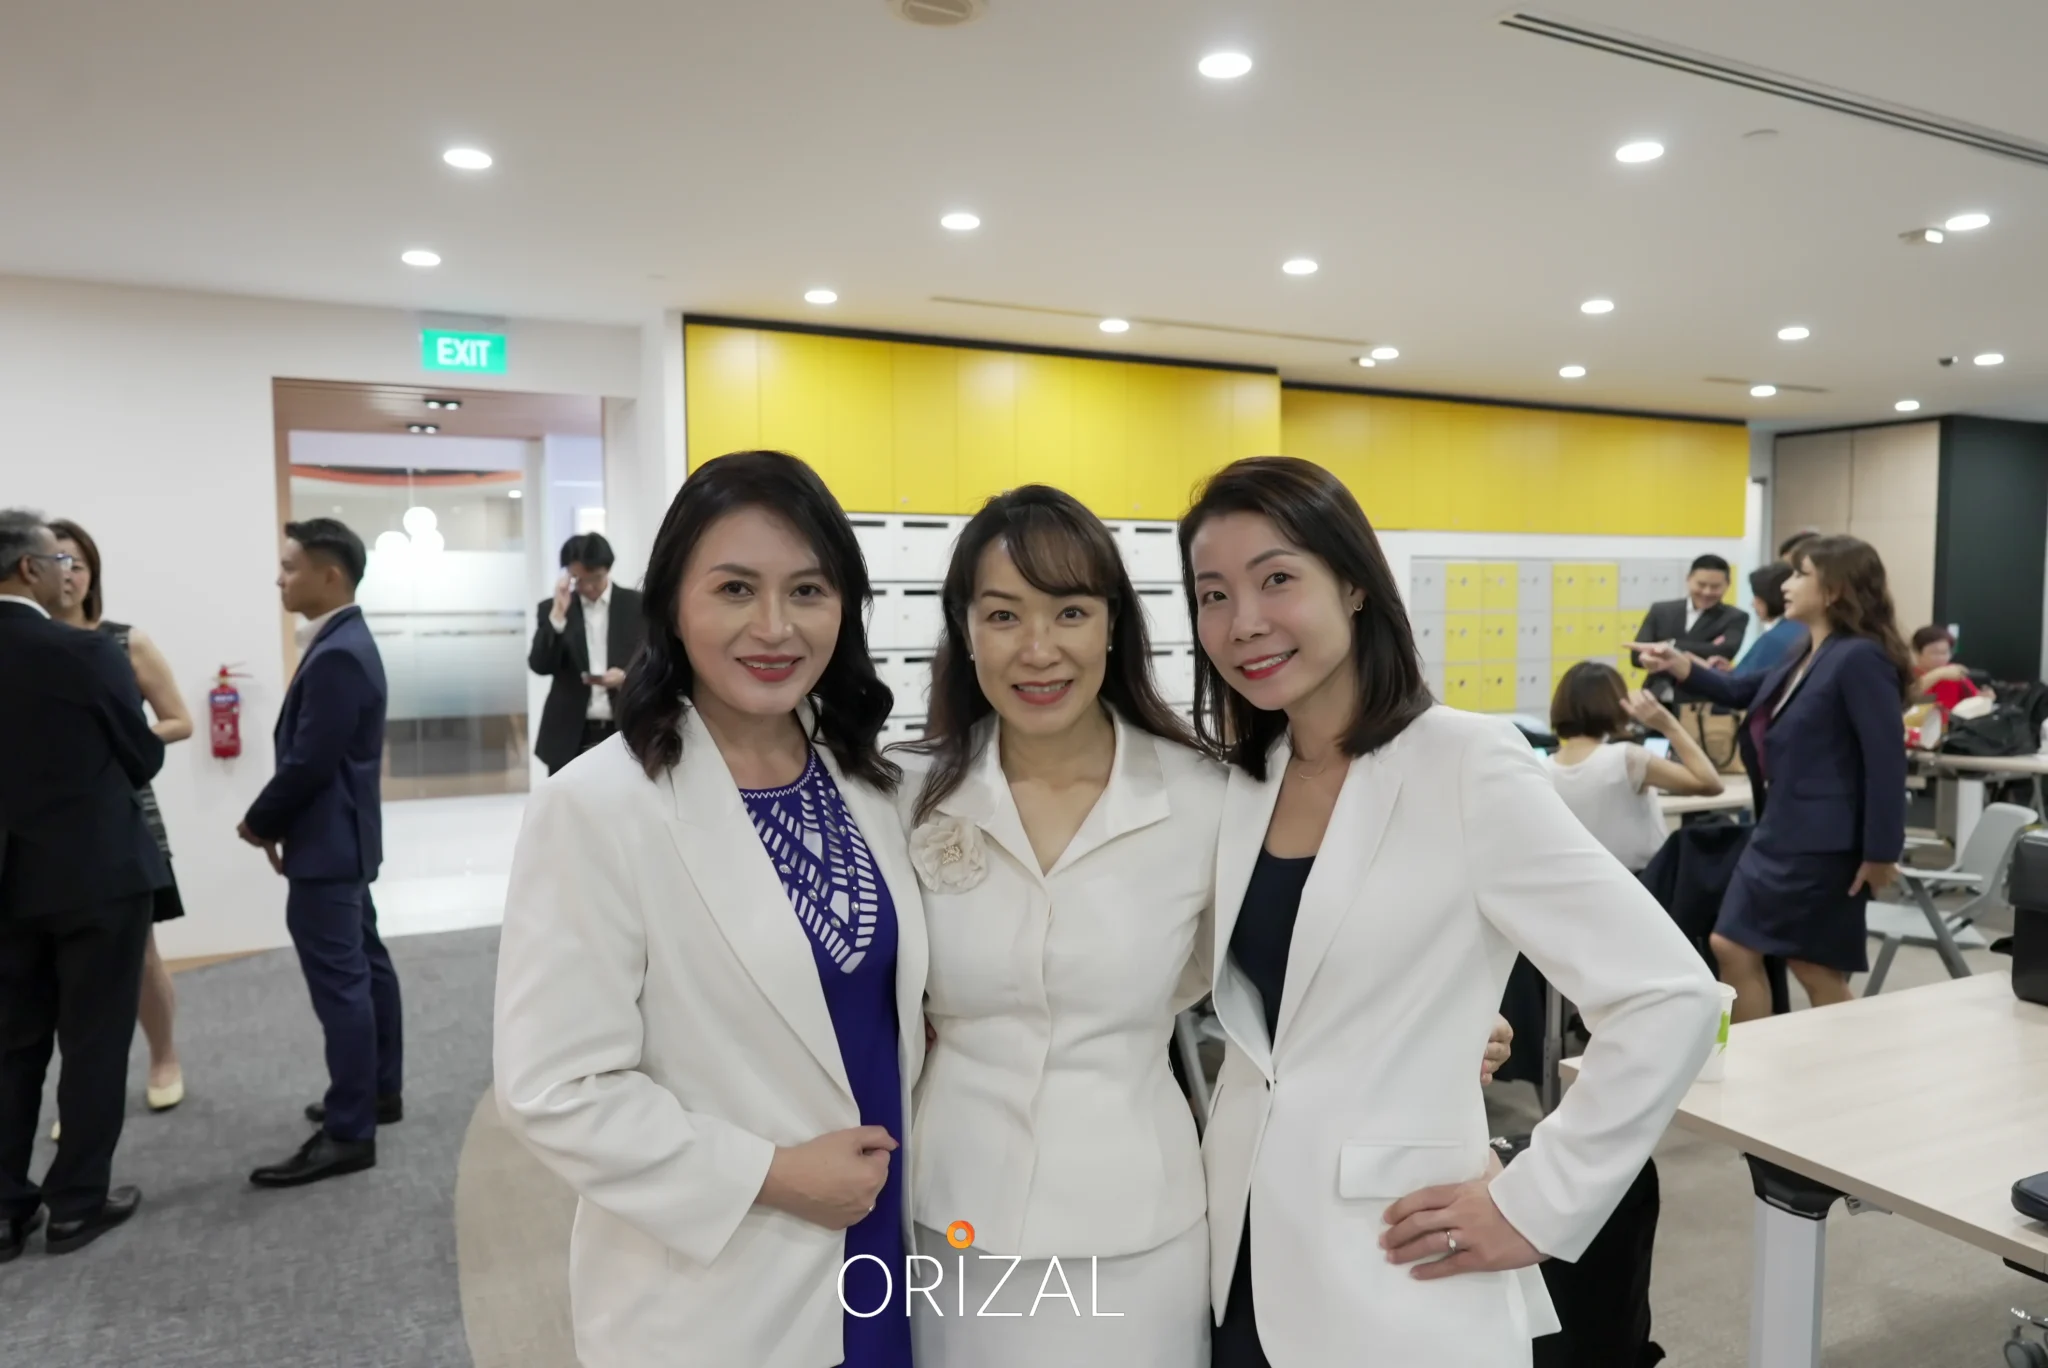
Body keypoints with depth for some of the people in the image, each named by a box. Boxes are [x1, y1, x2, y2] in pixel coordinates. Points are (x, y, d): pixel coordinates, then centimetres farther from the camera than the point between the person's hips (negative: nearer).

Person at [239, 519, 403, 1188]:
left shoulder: (336, 655, -22)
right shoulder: (346, 642, 11)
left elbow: (308, 762, -22)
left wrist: (259, 823, -6)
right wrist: (280, 824, 11)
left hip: (326, 845, -11)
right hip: (342, 838, 11)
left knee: (340, 983, -5)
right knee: (365, 965, 17)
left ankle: (349, 1133, 1)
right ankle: (380, 1091, 30)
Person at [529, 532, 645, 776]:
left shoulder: (637, 605, 3)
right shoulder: (552, 609, 6)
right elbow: (539, 666, -5)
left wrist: (626, 675, -19)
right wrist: (558, 615, -16)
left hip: (624, 733, 0)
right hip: (569, 737, 1)